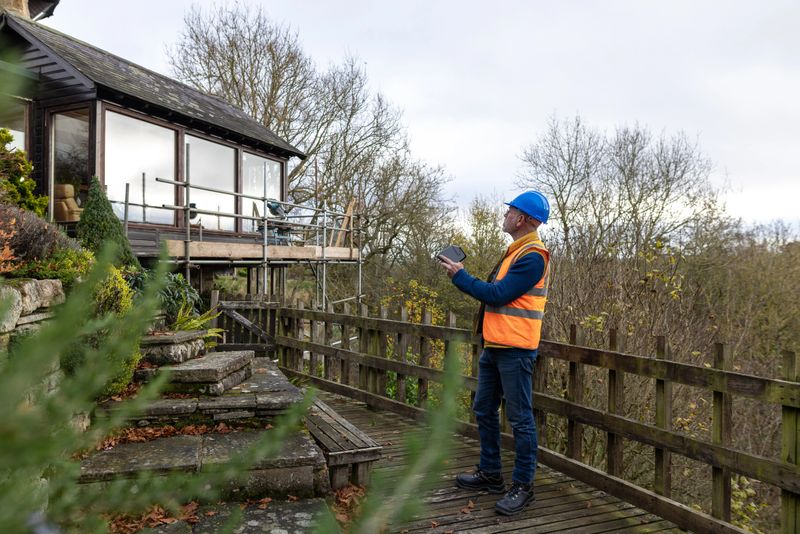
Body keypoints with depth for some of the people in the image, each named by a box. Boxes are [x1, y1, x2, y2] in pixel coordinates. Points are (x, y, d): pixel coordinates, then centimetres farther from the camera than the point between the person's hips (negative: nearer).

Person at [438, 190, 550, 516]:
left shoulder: (532, 257, -15)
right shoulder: (517, 252, 17)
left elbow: (497, 295, -19)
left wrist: (459, 276, -10)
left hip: (515, 350, -10)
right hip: (494, 346, 10)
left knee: (520, 419, 0)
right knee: (484, 411, 16)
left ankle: (523, 486, 13)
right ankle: (490, 474, 29)